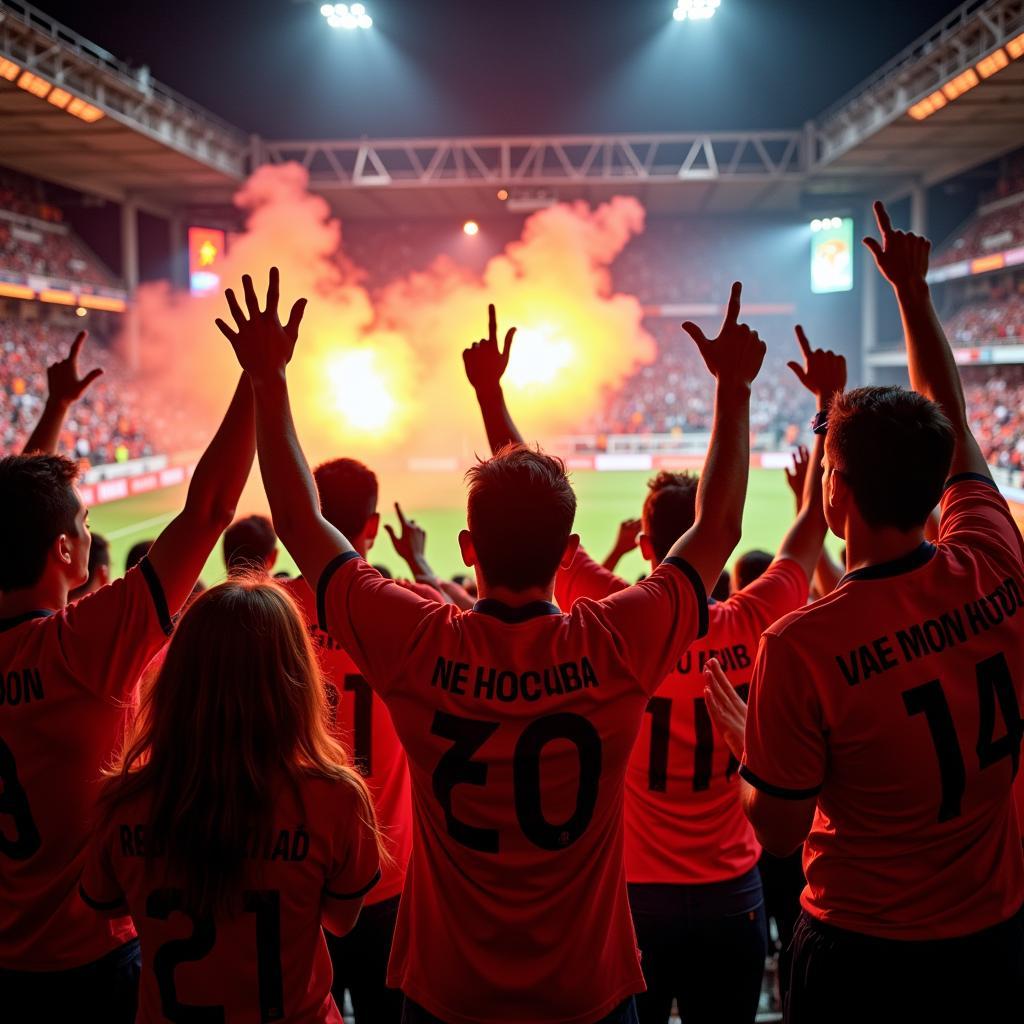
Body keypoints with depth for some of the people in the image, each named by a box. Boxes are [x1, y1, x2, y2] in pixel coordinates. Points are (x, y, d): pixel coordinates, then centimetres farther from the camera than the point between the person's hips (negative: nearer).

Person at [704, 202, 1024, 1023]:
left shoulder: (801, 646, -26)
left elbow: (777, 830, -14)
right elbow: (950, 419, 5)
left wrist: (740, 730, 4)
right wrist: (914, 287, 15)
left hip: (866, 954, -4)